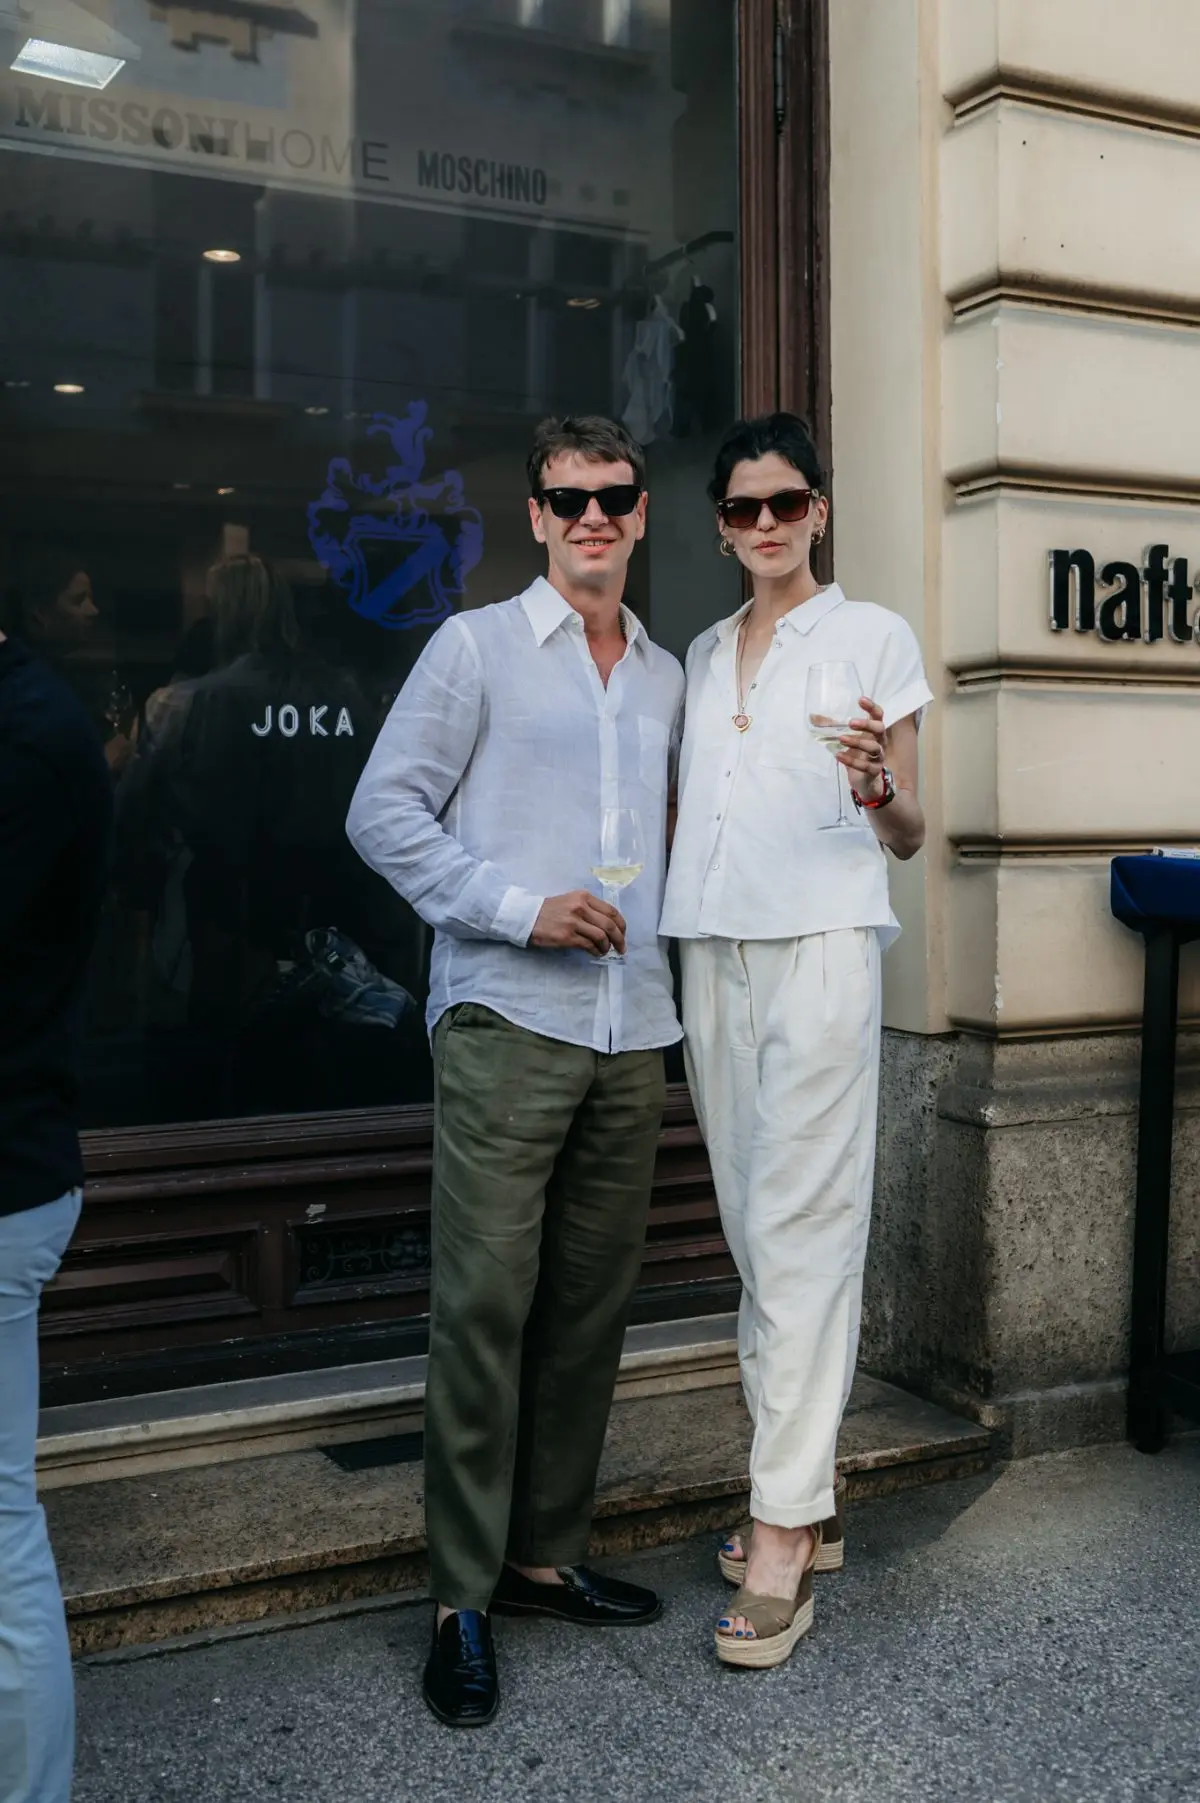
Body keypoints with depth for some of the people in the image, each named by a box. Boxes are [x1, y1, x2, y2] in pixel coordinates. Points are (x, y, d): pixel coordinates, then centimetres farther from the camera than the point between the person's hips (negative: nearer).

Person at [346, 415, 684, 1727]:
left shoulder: (666, 676, 17)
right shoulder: (476, 647, 1)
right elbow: (385, 809, -5)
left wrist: (659, 922, 6)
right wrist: (517, 907, -13)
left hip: (632, 1029, 6)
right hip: (507, 1023, -5)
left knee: (592, 1303, 10)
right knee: (484, 1306, -5)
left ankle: (546, 1554, 24)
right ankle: (462, 1599, 7)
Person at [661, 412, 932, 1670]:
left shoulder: (873, 638, 2)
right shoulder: (701, 654, 17)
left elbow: (908, 840, 0)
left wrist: (878, 785, -20)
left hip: (819, 949, -5)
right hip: (712, 953, 6)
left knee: (800, 1233, -9)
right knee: (752, 1226, 7)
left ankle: (782, 1536, -4)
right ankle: (807, 1498, 19)